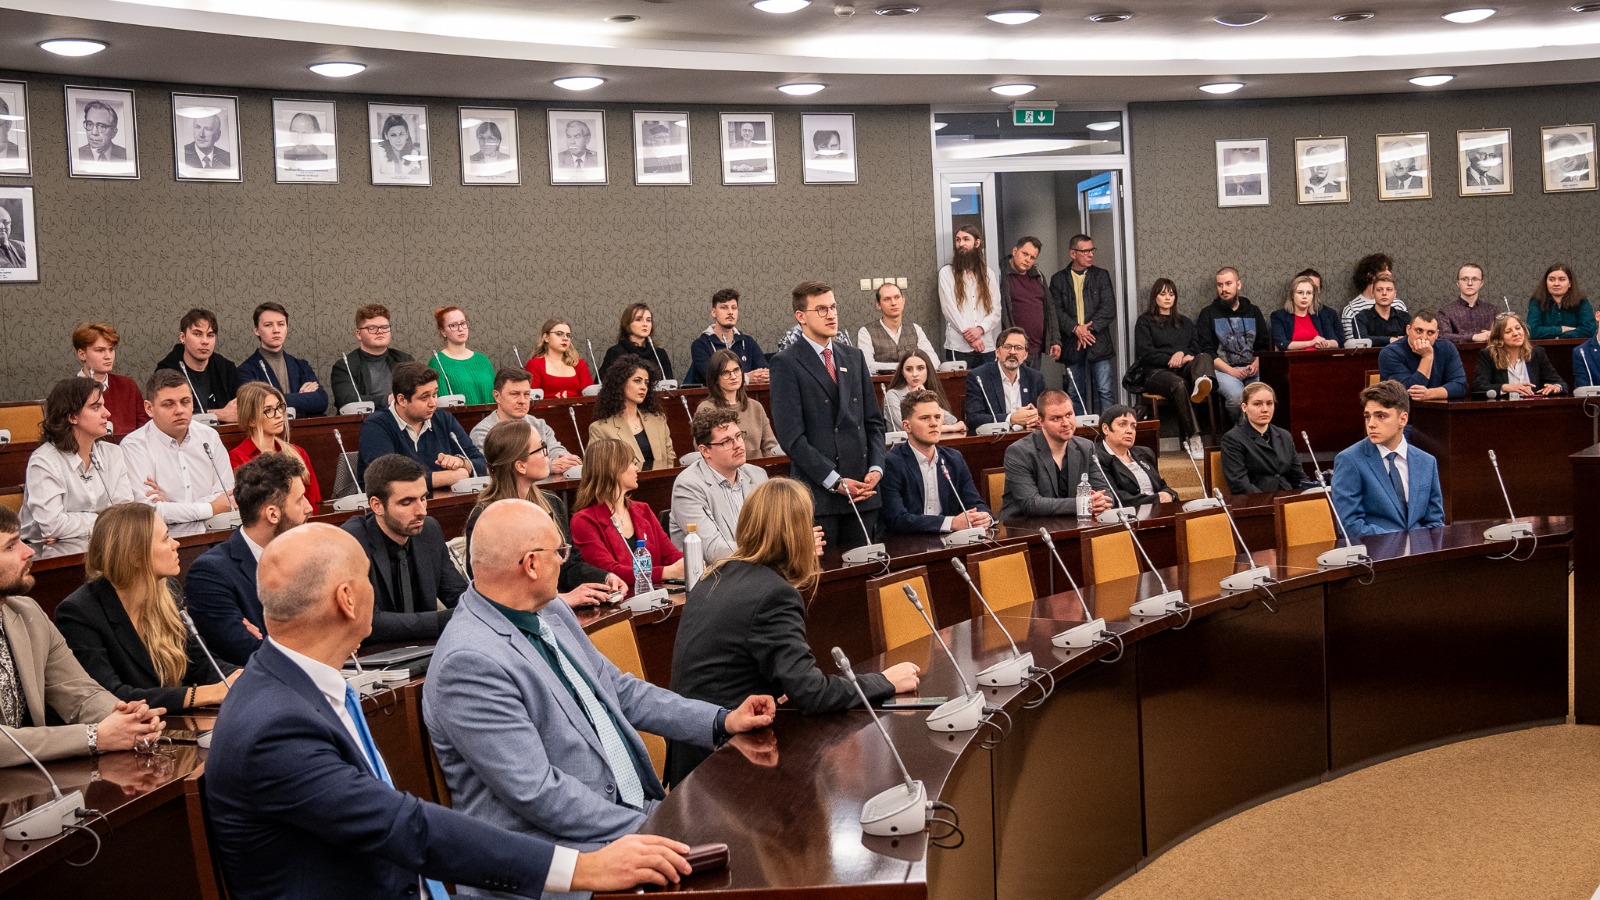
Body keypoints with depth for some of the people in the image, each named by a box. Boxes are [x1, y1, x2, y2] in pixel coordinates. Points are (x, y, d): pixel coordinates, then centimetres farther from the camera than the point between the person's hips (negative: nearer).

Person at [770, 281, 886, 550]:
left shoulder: (854, 358, 16)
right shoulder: (786, 364, -3)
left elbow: (874, 421, 17)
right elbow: (791, 435, -10)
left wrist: (876, 468, 0)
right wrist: (835, 481, -13)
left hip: (862, 489, 5)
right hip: (818, 493, -5)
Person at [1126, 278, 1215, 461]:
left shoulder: (1185, 322, 29)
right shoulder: (1144, 322, 14)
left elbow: (1195, 349, 19)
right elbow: (1145, 353, 1)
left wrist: (1182, 354, -6)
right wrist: (1173, 360, -11)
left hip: (1182, 370, 4)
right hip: (1155, 372, -4)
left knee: (1204, 357, -31)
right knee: (1179, 385, -39)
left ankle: (1201, 383, -69)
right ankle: (1192, 438, -48)